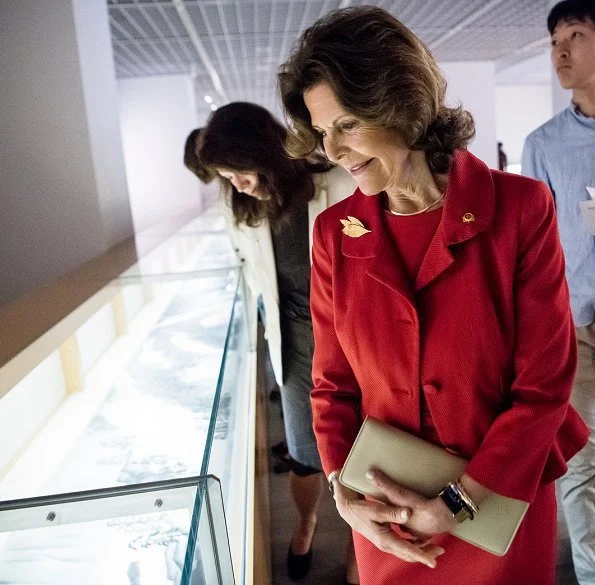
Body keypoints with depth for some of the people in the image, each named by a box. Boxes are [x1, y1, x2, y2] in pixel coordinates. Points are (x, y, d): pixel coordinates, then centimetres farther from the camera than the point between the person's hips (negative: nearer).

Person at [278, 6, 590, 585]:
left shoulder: (520, 208, -15)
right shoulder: (335, 232, -8)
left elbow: (545, 382, -13)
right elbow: (333, 381, -1)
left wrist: (458, 504, -16)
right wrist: (344, 491, -13)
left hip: (503, 504, -1)